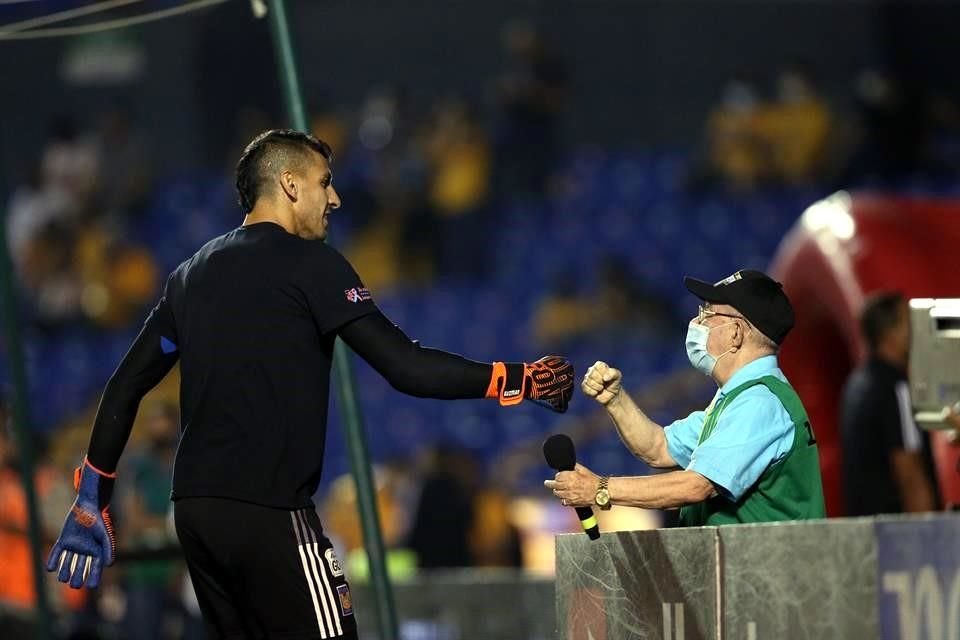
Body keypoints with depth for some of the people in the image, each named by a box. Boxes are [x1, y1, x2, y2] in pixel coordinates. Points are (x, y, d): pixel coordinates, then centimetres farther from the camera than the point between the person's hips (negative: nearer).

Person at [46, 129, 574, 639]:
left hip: (194, 507, 8)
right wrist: (518, 382, -3)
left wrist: (92, 496, 23)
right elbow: (406, 367, -11)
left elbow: (126, 385, 17)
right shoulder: (309, 263, -5)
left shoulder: (192, 274, 16)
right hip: (269, 511, -8)